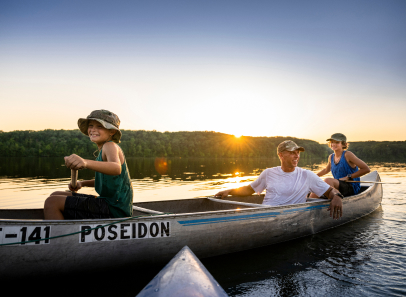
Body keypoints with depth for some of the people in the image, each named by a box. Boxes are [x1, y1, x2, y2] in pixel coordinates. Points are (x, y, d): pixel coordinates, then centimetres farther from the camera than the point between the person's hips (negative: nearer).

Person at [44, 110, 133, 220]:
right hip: (107, 203, 10)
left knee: (52, 203, -15)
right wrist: (82, 183, 13)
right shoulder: (103, 150, 15)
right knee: (56, 195, 19)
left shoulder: (110, 146, -14)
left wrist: (86, 162, -54)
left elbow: (117, 168, -37)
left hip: (114, 209, -10)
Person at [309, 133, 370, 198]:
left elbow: (366, 169, -12)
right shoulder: (331, 157, 10)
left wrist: (348, 177, -15)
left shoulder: (347, 155, -9)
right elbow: (326, 170, 33)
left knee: (328, 180, -32)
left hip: (352, 189, -6)